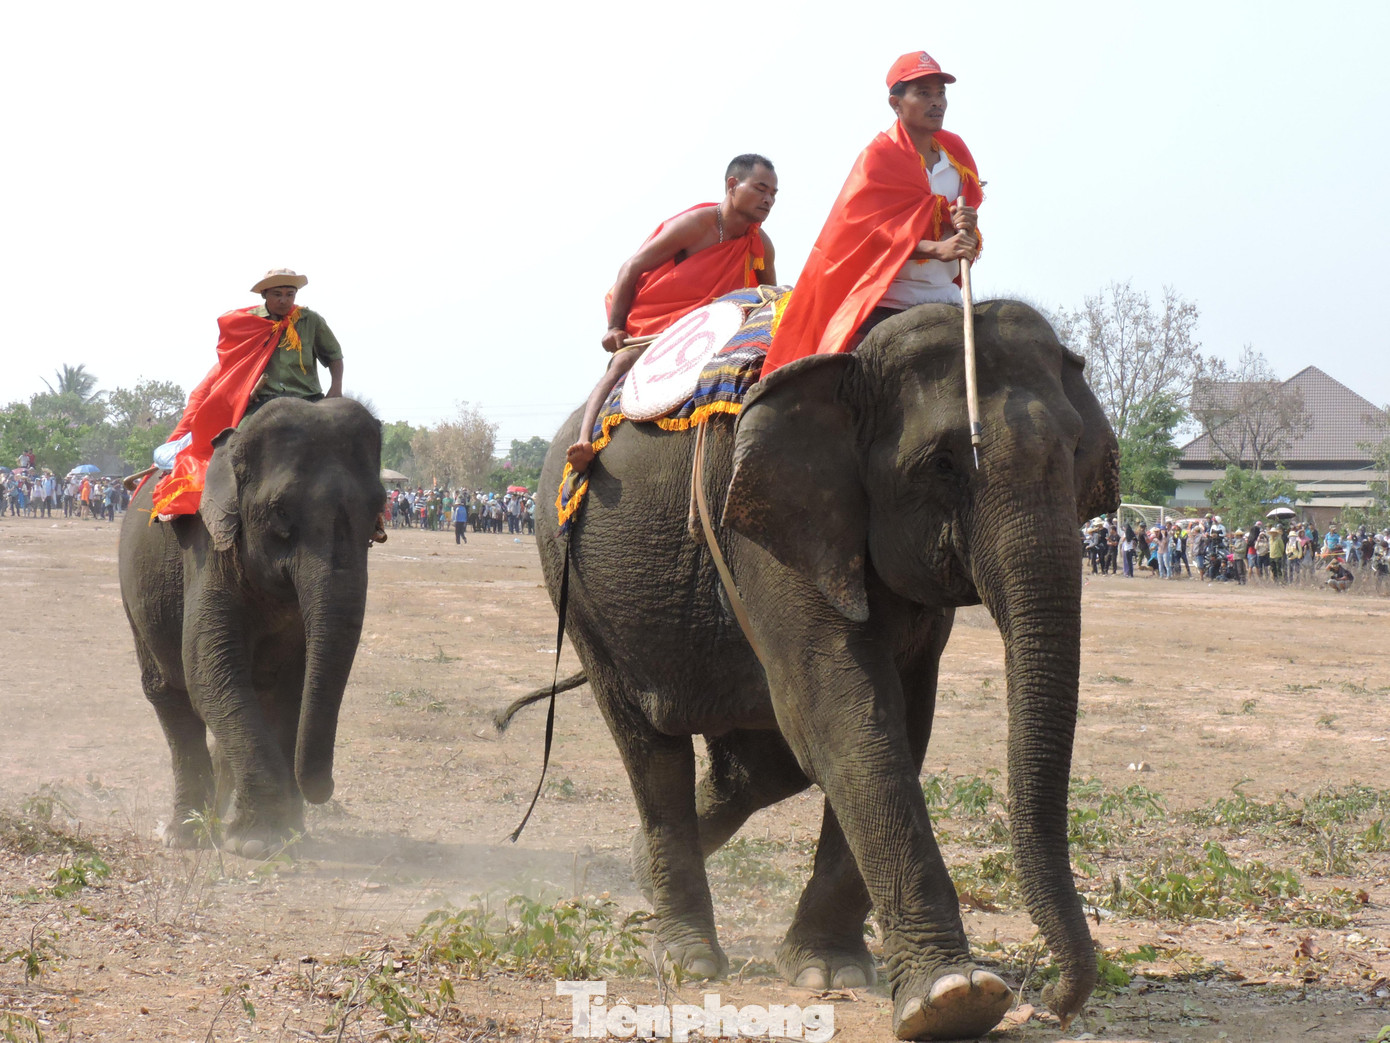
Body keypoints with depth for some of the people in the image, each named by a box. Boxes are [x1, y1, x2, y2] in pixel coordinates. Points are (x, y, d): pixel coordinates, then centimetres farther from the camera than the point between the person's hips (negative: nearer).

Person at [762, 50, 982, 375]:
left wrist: (964, 231, -10)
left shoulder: (956, 155, 16)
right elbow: (873, 232, -14)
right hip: (887, 305, -6)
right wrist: (935, 248, -29)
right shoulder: (879, 158, -2)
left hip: (944, 300, 6)